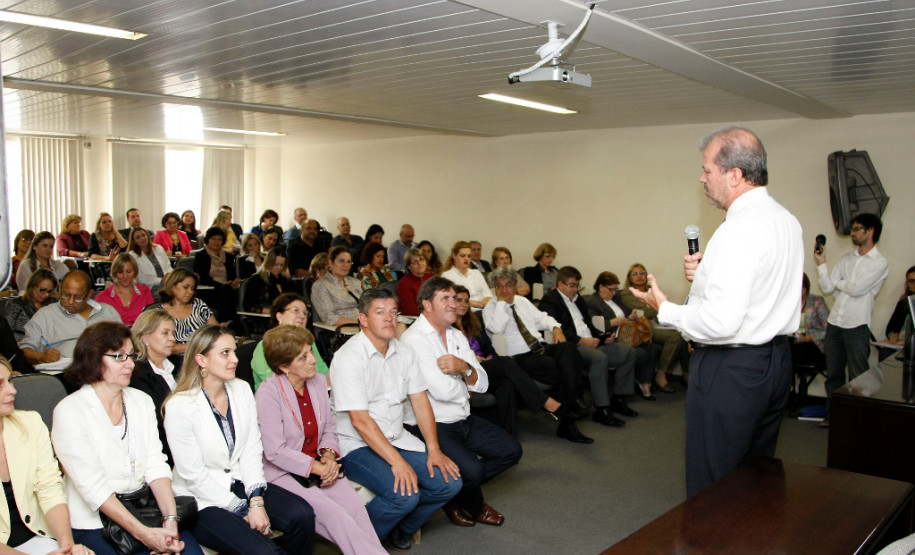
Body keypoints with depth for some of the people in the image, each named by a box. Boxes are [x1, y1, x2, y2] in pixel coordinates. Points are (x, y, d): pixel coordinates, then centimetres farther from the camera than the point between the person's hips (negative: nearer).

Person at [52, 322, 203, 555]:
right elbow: (93, 487, -14)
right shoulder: (69, 411, -8)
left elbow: (155, 464, 2)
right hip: (93, 523, -4)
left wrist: (171, 519, -14)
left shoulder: (142, 401, 11)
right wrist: (144, 534, -20)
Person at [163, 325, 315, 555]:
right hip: (203, 501, -5)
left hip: (243, 485, 5)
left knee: (301, 515, -17)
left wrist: (256, 501, -12)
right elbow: (193, 476, -13)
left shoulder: (242, 390, 3)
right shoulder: (180, 406, -14)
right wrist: (244, 511, -14)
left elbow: (252, 451, 1)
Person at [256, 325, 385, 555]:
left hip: (320, 466, 6)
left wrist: (329, 454, -4)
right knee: (333, 514, -25)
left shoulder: (318, 382, 7)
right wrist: (317, 468, -15)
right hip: (283, 474, -5)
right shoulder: (268, 394, -13)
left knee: (356, 507, -20)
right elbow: (275, 452, -15)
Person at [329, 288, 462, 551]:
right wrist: (397, 462, -24)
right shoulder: (350, 357, -16)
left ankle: (399, 530, 17)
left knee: (449, 482, -7)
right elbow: (360, 420, -21)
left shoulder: (404, 352, 7)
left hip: (397, 438, 7)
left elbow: (420, 402, 6)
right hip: (357, 445, -7)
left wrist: (434, 450, -6)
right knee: (405, 494, -28)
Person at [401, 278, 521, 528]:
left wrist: (464, 368, -19)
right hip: (432, 426, -9)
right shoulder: (415, 339, -16)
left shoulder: (457, 336, 11)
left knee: (511, 450, 4)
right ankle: (474, 507, 10)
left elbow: (482, 383, 3)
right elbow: (443, 391, -24)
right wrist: (465, 379, -2)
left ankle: (458, 490, 17)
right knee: (472, 470, -26)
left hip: (464, 421, 9)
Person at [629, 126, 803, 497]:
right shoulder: (786, 220, 9)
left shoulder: (739, 230, -21)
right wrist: (708, 273, 8)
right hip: (777, 359, 10)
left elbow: (721, 321, -27)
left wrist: (665, 310, -12)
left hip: (730, 371, -10)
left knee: (712, 486, 2)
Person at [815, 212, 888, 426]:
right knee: (833, 373, 12)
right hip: (834, 323, 6)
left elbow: (856, 289, -16)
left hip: (857, 327, -6)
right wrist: (821, 263, -2)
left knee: (857, 376, 2)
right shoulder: (847, 259, 13)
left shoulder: (880, 263, -6)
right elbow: (827, 287, 7)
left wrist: (837, 282, 0)